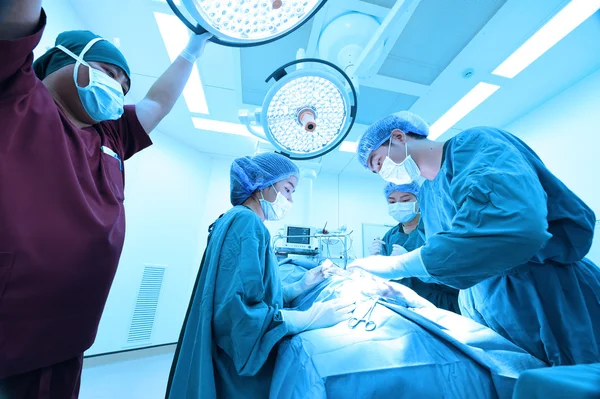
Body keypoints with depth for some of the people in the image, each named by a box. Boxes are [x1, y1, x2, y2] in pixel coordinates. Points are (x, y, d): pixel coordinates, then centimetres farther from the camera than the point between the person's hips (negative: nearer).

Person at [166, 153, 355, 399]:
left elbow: (256, 297, 8)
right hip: (238, 372, -9)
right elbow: (235, 311, -29)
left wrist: (303, 286, 1)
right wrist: (309, 318, -24)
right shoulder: (245, 221, -22)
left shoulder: (246, 223, 9)